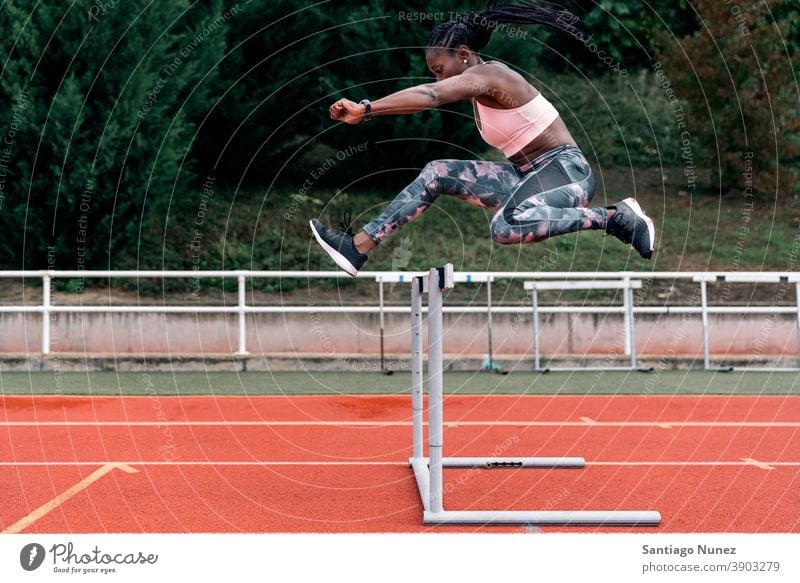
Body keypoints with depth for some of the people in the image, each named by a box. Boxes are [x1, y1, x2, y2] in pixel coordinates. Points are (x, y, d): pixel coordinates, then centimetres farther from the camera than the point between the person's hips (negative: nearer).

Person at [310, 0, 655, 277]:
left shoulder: (488, 75, -18)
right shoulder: (476, 84, 12)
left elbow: (431, 96, -31)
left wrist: (365, 109, -36)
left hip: (566, 170, -10)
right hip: (526, 175, 10)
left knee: (506, 227, -38)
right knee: (435, 174, 4)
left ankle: (615, 217, -23)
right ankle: (357, 248, 2)